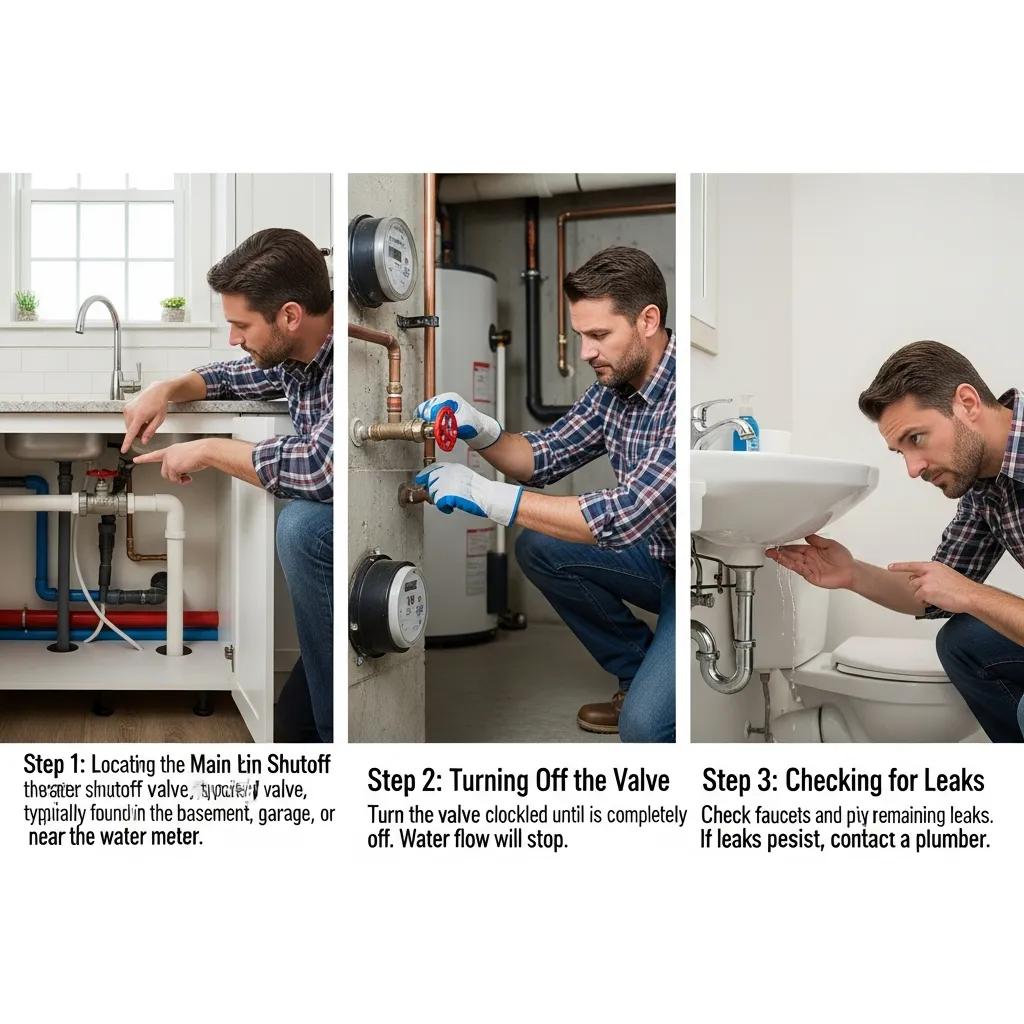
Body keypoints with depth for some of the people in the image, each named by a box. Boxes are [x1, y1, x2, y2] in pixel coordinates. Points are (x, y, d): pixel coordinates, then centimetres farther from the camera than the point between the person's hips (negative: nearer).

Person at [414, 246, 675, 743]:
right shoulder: (615, 382, -2)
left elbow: (627, 516, -34)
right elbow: (546, 456, 5)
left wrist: (486, 494, -30)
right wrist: (482, 432, -16)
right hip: (659, 554, 8)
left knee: (643, 727, -25)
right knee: (537, 547, -1)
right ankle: (642, 674, 11)